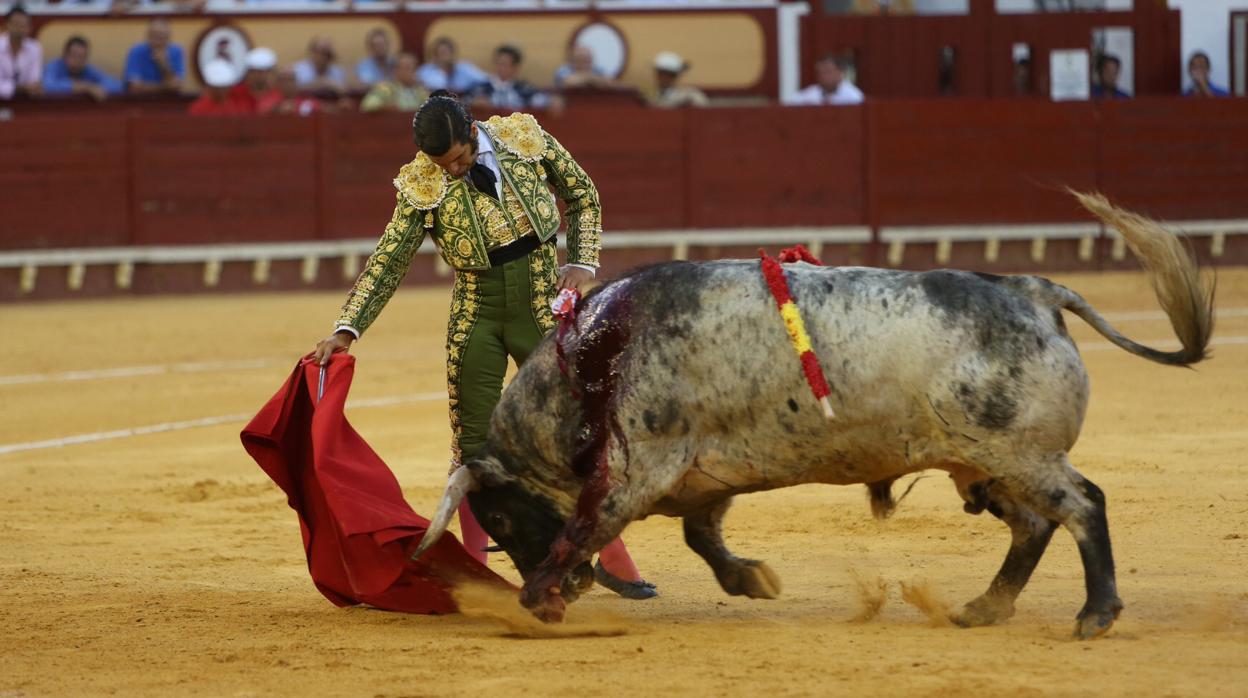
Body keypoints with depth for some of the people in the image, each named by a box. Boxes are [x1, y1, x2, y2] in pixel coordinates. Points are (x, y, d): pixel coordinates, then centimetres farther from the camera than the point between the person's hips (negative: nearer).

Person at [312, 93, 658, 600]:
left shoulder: (527, 140, -6)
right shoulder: (424, 187, -9)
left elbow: (582, 196, 9)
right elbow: (387, 262, -8)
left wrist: (582, 262, -2)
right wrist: (346, 330, -15)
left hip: (542, 308, 0)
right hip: (475, 318, 0)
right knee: (474, 445, 1)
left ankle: (612, 558, 15)